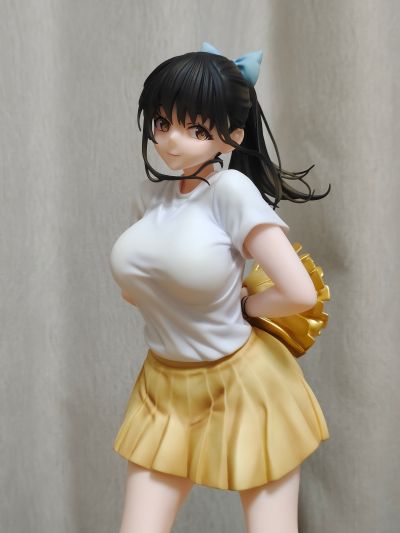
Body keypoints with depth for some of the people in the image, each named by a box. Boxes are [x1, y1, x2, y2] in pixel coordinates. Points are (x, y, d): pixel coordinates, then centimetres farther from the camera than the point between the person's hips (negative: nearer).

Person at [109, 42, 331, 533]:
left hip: (243, 387, -5)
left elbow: (301, 293, -23)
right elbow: (132, 284, 14)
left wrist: (238, 305, -6)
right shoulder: (151, 192, 1)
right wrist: (179, 304, -1)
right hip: (164, 388, 6)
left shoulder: (232, 189, -19)